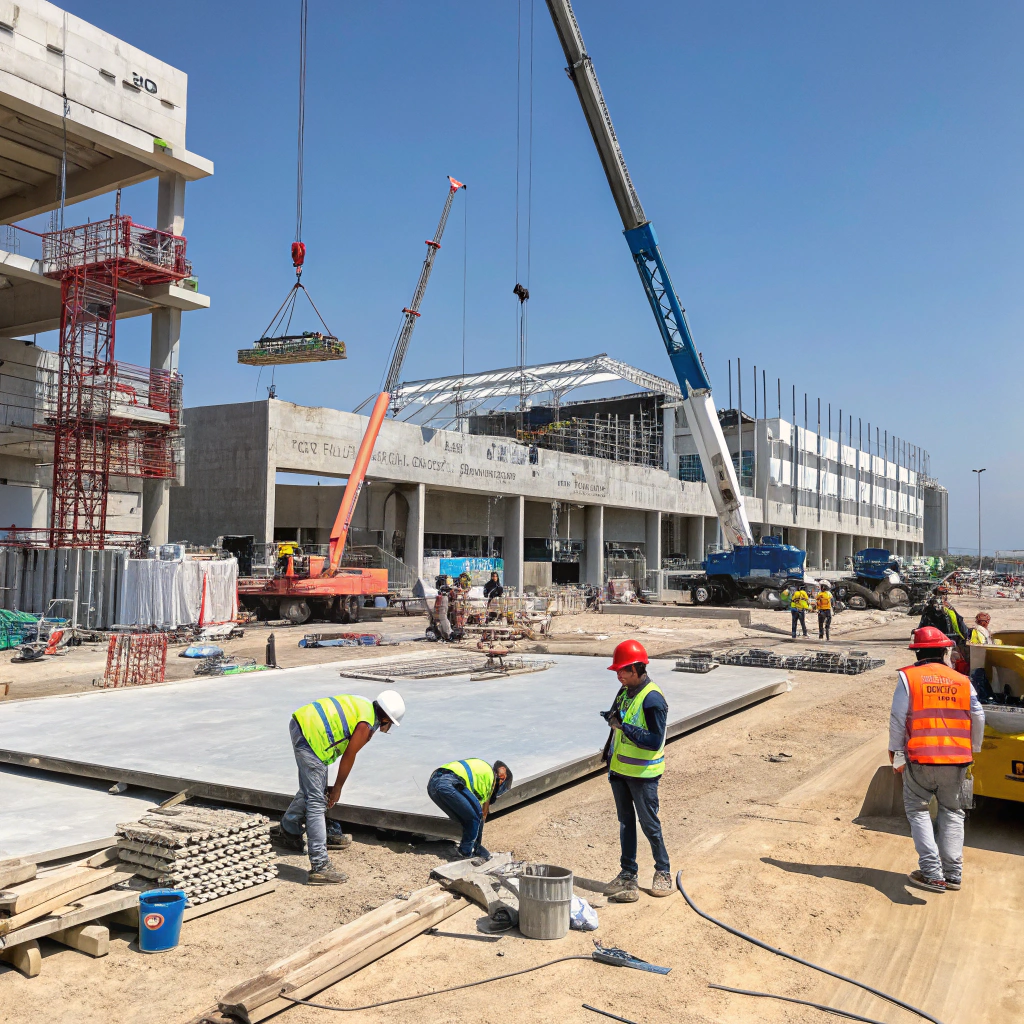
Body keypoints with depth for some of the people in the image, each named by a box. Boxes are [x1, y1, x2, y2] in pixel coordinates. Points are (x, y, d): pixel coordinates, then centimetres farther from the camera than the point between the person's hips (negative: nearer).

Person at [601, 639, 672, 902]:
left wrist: (623, 726, -27)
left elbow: (655, 741, -24)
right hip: (620, 770, 8)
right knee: (625, 822, 13)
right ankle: (628, 874, 22)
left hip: (643, 774, -7)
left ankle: (663, 872, 23)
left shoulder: (653, 699, -20)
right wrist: (609, 754, 20)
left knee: (649, 824, 4)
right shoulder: (625, 691, 6)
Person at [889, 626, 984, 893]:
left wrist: (896, 753, 2)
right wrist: (973, 750, 18)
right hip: (957, 760, 3)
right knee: (952, 813, 15)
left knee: (917, 810, 9)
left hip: (920, 759, -3)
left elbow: (897, 718, -8)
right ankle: (953, 874, 16)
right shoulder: (962, 681, 4)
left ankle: (932, 873, 1)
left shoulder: (908, 677, -5)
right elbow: (979, 718, 6)